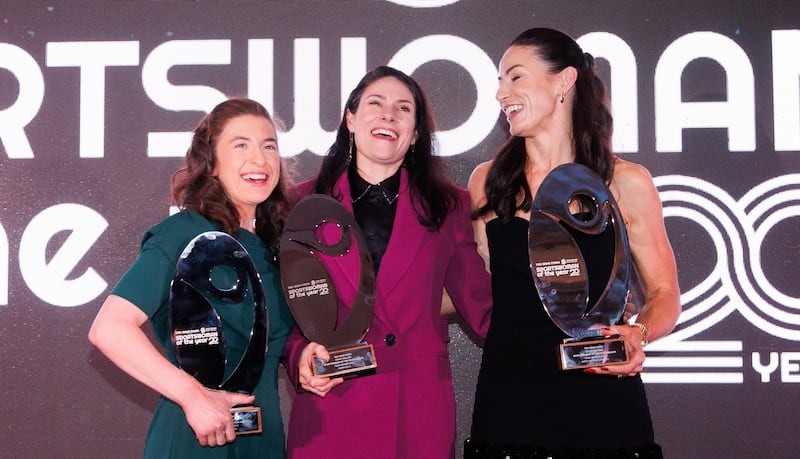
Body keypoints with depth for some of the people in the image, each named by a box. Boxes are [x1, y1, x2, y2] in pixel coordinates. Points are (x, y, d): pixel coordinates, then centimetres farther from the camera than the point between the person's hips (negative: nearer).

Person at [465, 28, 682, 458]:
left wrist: (637, 333, -16)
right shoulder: (488, 181, 4)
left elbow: (664, 294, 4)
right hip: (507, 402, 2)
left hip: (603, 402, -1)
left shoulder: (627, 184, -1)